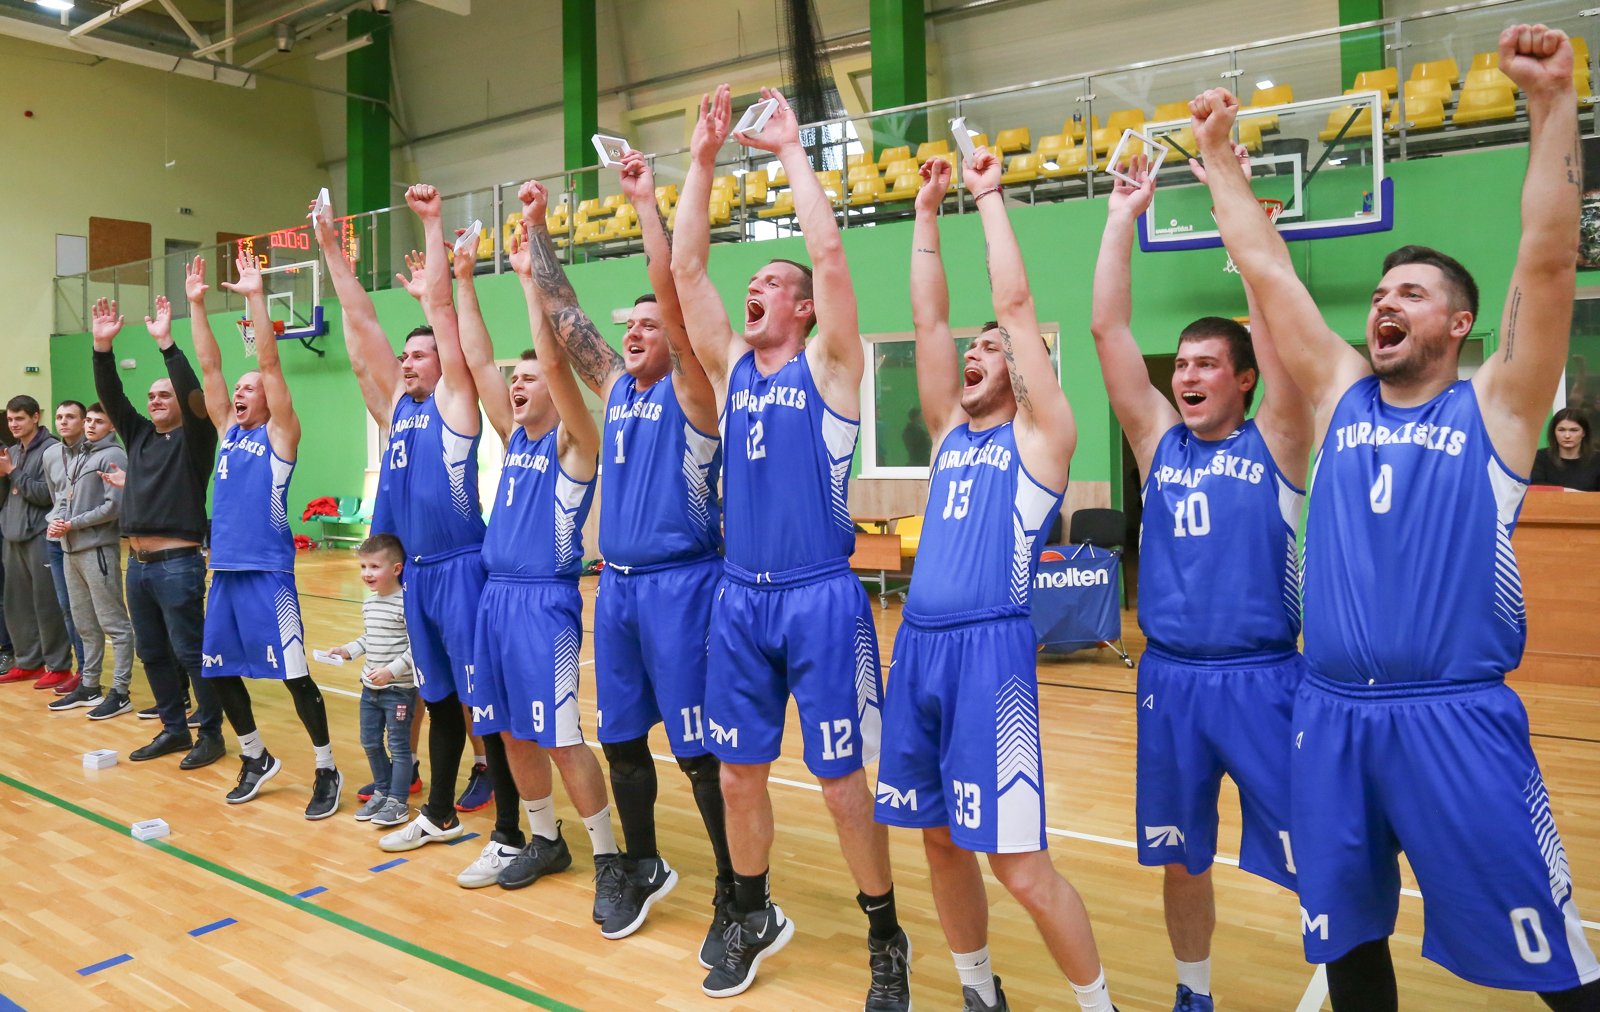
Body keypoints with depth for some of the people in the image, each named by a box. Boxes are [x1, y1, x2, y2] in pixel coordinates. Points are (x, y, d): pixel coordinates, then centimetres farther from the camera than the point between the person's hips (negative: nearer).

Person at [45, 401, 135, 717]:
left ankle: (120, 692, -1)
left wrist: (72, 524, -11)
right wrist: (58, 520, 1)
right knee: (86, 625, 15)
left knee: (115, 625, -4)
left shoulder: (113, 456, -8)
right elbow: (65, 497, 21)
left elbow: (114, 507, -16)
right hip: (72, 550, 9)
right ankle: (89, 687, 24)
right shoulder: (75, 456, 18)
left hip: (98, 549, -9)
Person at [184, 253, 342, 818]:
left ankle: (327, 771, 7)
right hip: (224, 571, 7)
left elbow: (270, 363, -11)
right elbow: (209, 367, 11)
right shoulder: (228, 431, 14)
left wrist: (255, 297, -15)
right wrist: (196, 304, 7)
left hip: (267, 573, -7)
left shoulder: (280, 434, -3)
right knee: (220, 671, 13)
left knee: (294, 674, -5)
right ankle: (257, 759, 30)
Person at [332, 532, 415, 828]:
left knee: (398, 745, 1)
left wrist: (392, 670, -25)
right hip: (370, 687, 8)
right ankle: (381, 791, 32)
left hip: (399, 689, -8)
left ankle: (398, 801, 11)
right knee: (370, 742, 16)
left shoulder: (405, 604, -18)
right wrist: (348, 650, 3)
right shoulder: (369, 603, 7)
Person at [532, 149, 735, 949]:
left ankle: (735, 895, 11)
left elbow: (675, 296, -17)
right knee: (621, 738, 15)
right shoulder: (615, 387, 13)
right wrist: (538, 232, 12)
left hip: (682, 584, -7)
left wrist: (646, 203, -17)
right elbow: (564, 313, 14)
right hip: (616, 584, 7)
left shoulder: (690, 391, -5)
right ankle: (644, 868, 34)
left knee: (700, 750, -2)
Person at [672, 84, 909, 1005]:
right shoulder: (731, 367, 10)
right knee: (739, 773, 12)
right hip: (740, 600, 5)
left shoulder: (828, 368, -2)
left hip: (821, 600, -5)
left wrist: (792, 153, -7)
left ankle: (886, 938, 21)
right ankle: (754, 917, 33)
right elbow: (685, 269, 5)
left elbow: (830, 254, -14)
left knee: (843, 781, 2)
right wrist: (703, 162, 1)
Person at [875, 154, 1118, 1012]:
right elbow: (927, 316, 14)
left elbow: (1016, 300, -4)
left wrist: (989, 197, 3)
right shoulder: (950, 432, 16)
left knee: (1019, 862, -4)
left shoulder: (1039, 436, 1)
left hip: (991, 651, -6)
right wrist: (928, 209, 15)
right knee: (940, 841, 14)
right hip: (918, 647, 7)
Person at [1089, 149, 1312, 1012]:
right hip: (1169, 679, 4)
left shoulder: (1274, 444, -1)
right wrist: (1123, 217, 1)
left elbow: (1272, 316, -11)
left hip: (1261, 679, -3)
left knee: (1316, 862, 0)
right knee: (1179, 859, 15)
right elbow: (1107, 329, 2)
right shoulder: (1159, 442, 7)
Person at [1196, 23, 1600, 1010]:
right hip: (1332, 716, 4)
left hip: (1456, 718, -3)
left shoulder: (1494, 408, 0)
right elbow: (1268, 270, 9)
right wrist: (1218, 155, 11)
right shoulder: (1341, 395, 9)